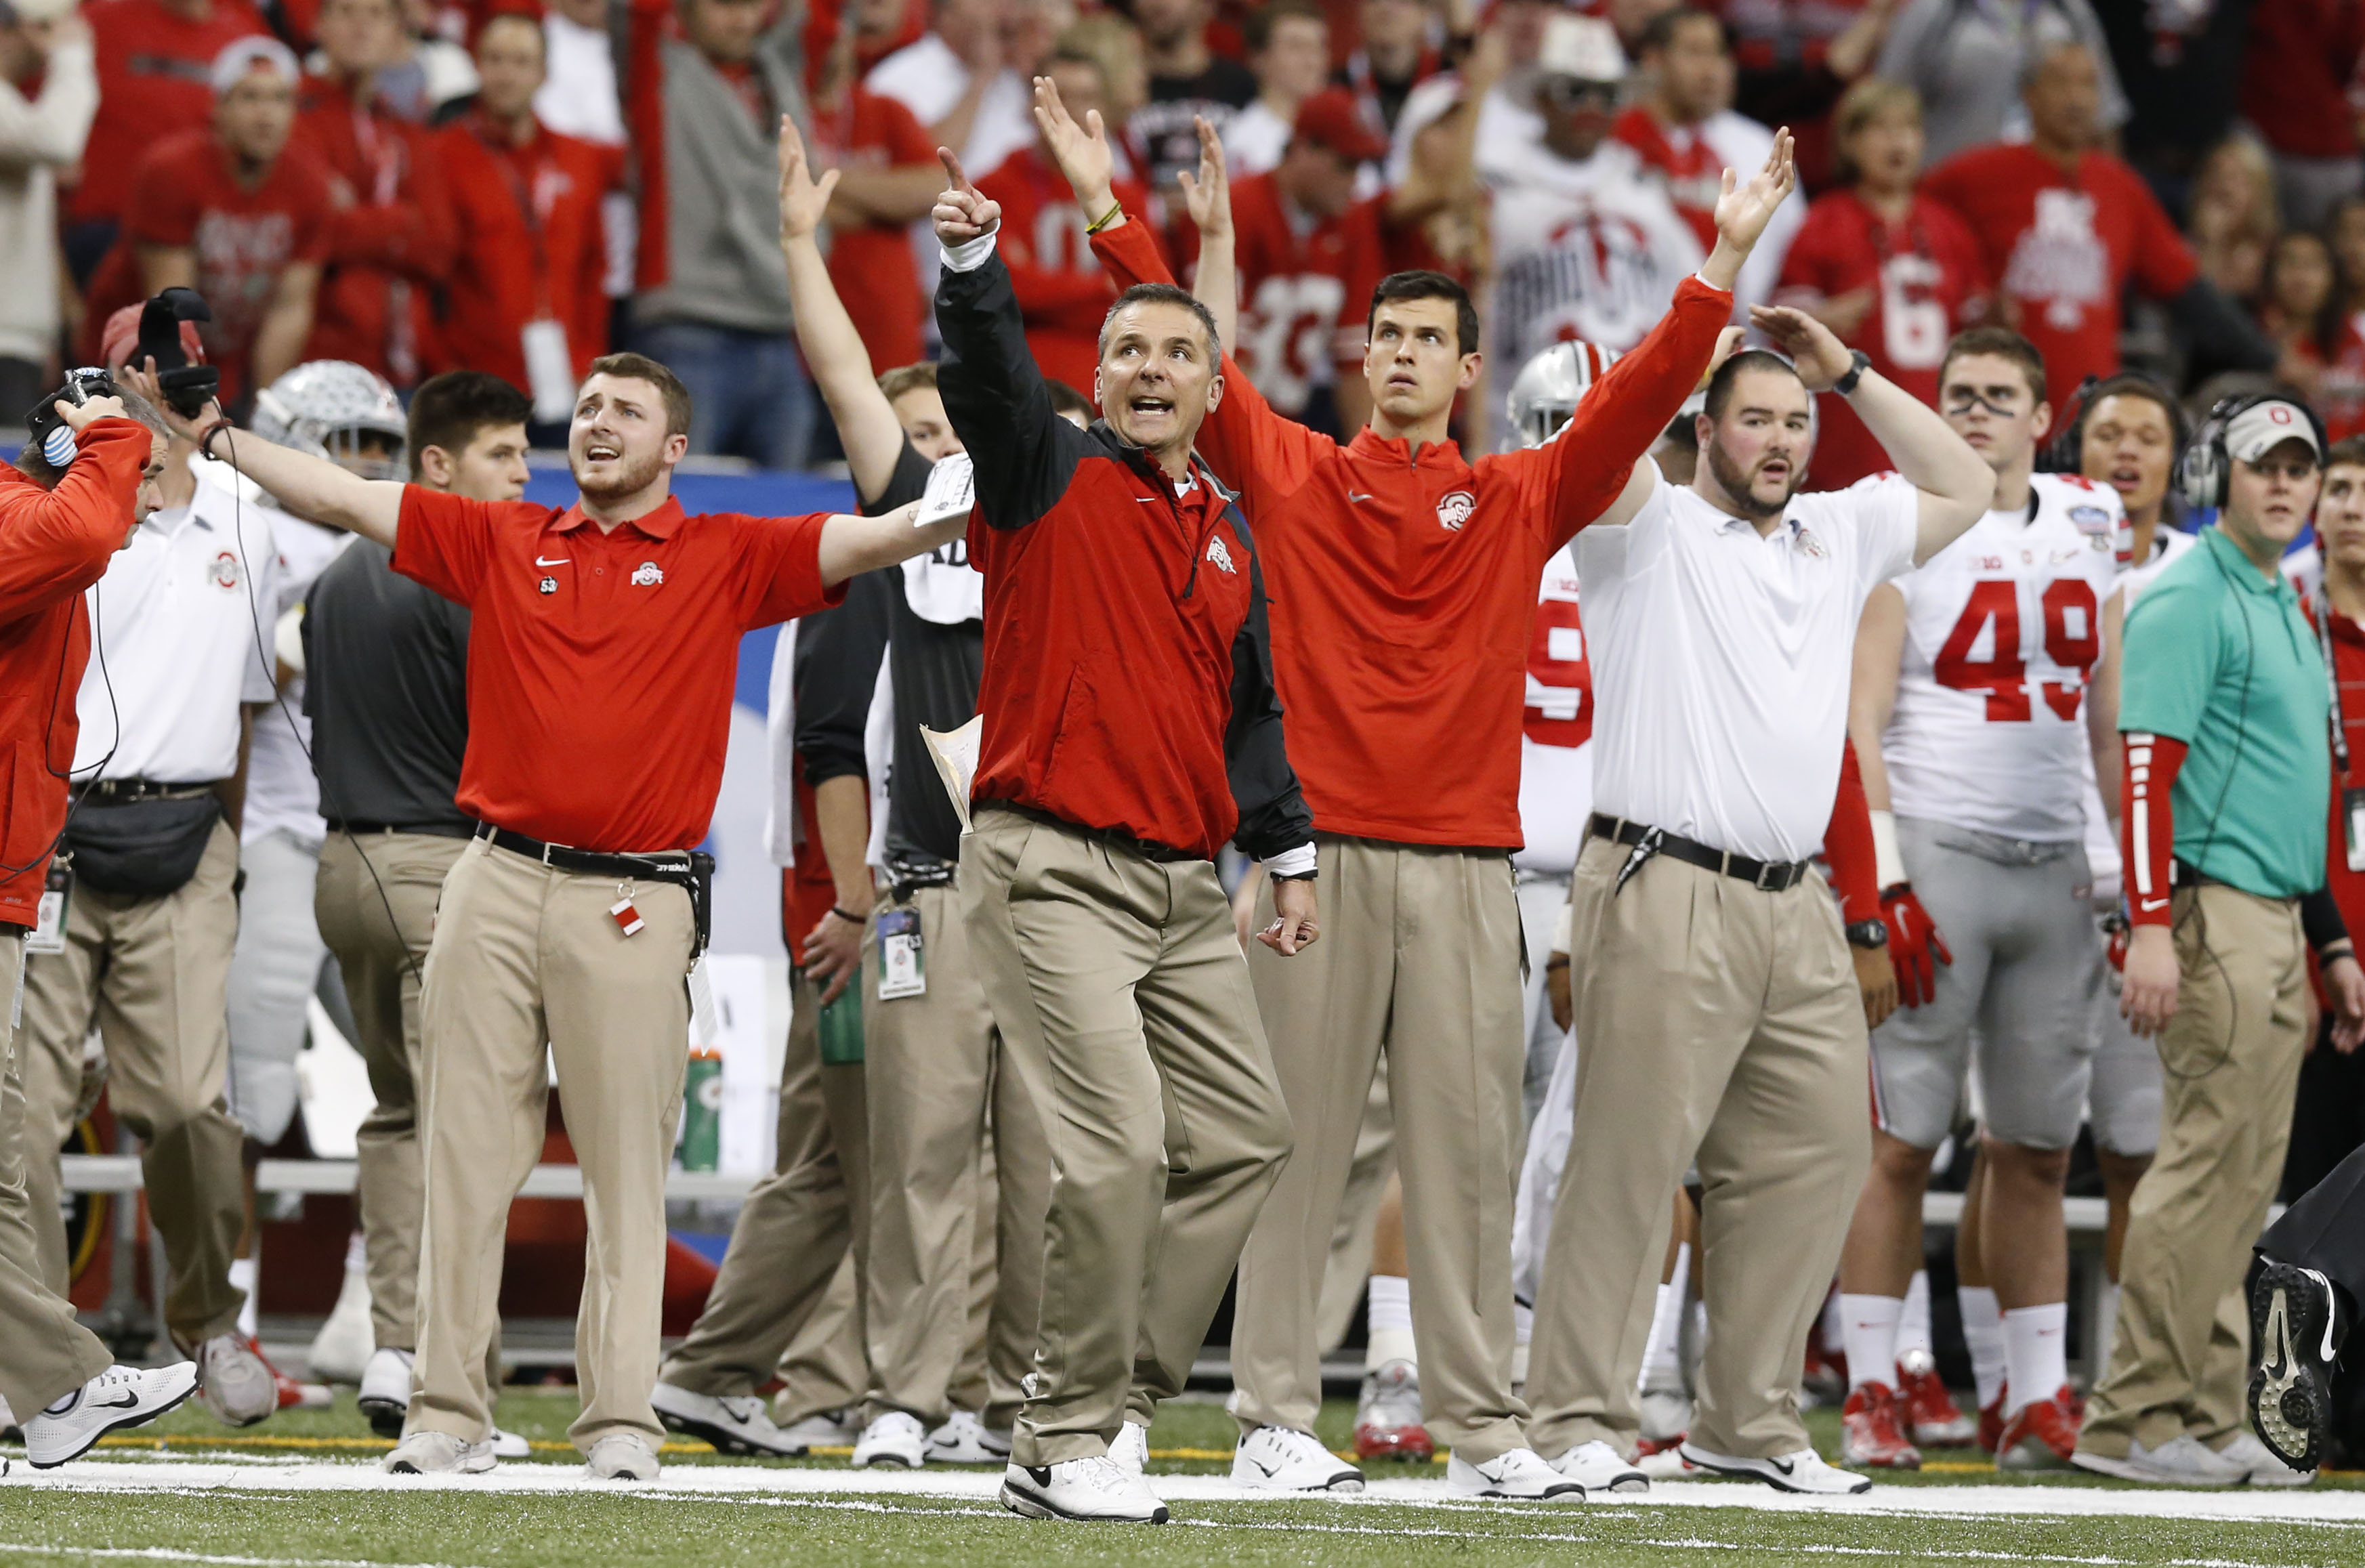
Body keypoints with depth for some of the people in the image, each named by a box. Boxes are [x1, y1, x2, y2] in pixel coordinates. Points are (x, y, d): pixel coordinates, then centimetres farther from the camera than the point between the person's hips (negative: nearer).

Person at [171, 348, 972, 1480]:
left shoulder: (725, 559, 7)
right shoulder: (502, 541, 13)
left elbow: (875, 541, -3)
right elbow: (344, 500, 13)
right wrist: (215, 437, 10)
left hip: (633, 902, -2)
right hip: (497, 880, 2)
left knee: (627, 1165, -2)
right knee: (467, 1148, 1)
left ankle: (620, 1419, -1)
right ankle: (448, 1410, 3)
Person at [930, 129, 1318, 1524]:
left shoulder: (1231, 533, 16)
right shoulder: (1054, 481, 0)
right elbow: (990, 374, -19)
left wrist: (1289, 852, 20)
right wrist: (972, 258, -36)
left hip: (1188, 888, 7)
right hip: (1055, 872, -7)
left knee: (1246, 1135, 8)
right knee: (1118, 1152, -15)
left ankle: (1118, 1400, 18)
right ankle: (1067, 1444, -5)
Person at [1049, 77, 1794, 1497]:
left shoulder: (1522, 502, 12)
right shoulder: (1294, 475, 8)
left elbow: (1646, 395, 5)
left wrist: (1726, 260, -3)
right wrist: (1112, 212, -5)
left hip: (1468, 871, 2)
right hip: (1319, 857, -2)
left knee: (1469, 1152, 2)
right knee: (1299, 1146, -1)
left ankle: (1484, 1429, 4)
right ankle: (1276, 1419, 1)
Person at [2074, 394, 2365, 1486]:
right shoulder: (2190, 601, -8)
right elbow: (2146, 768, -17)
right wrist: (2152, 928, -25)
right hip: (2214, 914, -9)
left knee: (2242, 1178, 9)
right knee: (2210, 1157, -12)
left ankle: (2207, 1419, 12)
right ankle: (2137, 1421, -10)